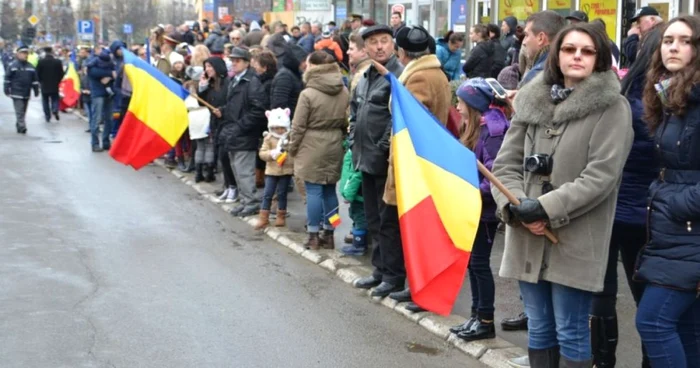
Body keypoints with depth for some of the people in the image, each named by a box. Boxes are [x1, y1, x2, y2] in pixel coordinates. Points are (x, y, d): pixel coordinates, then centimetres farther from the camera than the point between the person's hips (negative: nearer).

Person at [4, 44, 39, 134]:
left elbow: (35, 80, 12)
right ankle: (22, 127, -15)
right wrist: (7, 90, -6)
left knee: (23, 112, 13)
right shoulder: (12, 66, -5)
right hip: (16, 93, -5)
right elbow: (7, 79, -4)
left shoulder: (30, 66, 8)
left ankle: (19, 125, 27)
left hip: (26, 94, 5)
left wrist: (36, 91, 9)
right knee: (20, 111, -11)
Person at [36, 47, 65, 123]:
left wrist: (41, 81, 11)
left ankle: (47, 116, 12)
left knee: (45, 101, 12)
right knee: (55, 99, 13)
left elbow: (38, 73, -5)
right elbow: (61, 74, -4)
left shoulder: (41, 62, -10)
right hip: (55, 85, 0)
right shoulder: (58, 62, -8)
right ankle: (55, 110, -15)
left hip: (44, 85, 0)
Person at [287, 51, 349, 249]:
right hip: (335, 146, 5)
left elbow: (298, 126, -9)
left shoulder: (308, 94, -14)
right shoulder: (344, 92, 2)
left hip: (312, 146, -5)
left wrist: (292, 148, 3)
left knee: (314, 190, 0)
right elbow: (346, 122, 7)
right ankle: (328, 234, 17)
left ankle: (313, 235, 4)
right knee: (330, 190, 11)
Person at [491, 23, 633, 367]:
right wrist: (514, 204, -11)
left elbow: (601, 176, -14)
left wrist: (546, 207, -18)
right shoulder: (532, 100, 9)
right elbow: (506, 163, 7)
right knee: (538, 329, 15)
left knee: (571, 333, 2)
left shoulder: (612, 107, -5)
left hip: (575, 242, -5)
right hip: (528, 238, 5)